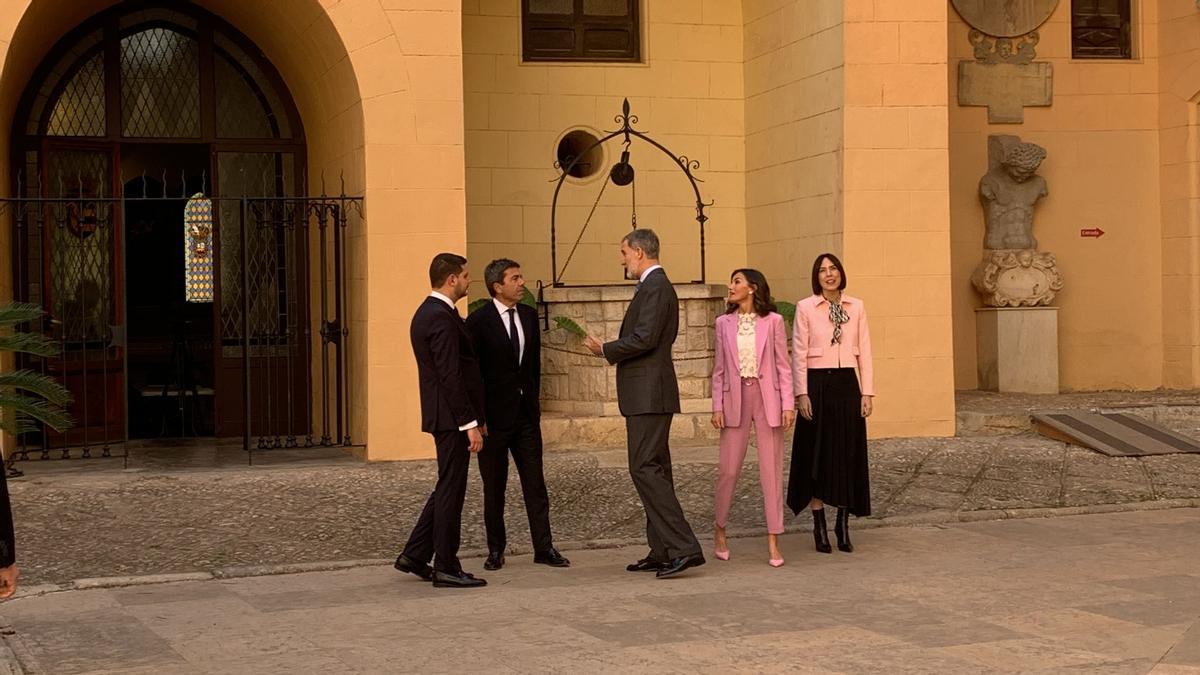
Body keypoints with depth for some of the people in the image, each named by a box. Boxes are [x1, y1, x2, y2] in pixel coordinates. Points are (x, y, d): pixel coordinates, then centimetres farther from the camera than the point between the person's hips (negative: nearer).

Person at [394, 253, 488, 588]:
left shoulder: (426, 313, 15)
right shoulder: (441, 318, -18)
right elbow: (450, 377, -22)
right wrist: (470, 423, -21)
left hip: (443, 416, 10)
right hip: (452, 416, -10)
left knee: (447, 489, 16)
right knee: (451, 490, -3)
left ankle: (414, 555, 20)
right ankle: (446, 568, 3)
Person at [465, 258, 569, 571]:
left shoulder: (529, 315, 8)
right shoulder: (479, 320, -9)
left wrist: (534, 401, 13)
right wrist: (477, 417, -10)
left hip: (526, 413, 5)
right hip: (495, 416, -5)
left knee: (535, 482, 4)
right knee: (494, 486, 6)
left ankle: (543, 547, 8)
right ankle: (496, 549, 16)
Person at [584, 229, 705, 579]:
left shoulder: (655, 287, -13)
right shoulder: (656, 286, 19)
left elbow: (644, 338, -22)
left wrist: (606, 350, -9)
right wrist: (612, 349, 13)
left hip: (649, 393, -11)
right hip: (647, 395, 11)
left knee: (645, 468, -13)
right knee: (654, 470, 11)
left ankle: (684, 547, -16)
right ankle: (662, 552, 15)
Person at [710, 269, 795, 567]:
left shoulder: (773, 321, 1)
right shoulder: (724, 323, 8)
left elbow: (783, 366, 1)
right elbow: (719, 369, 10)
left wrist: (788, 404, -6)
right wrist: (717, 406, 2)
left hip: (767, 397, -2)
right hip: (735, 398, 2)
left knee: (772, 470, 0)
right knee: (728, 468, 2)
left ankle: (773, 542, 5)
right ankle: (720, 531, 21)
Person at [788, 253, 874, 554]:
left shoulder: (856, 307, 7)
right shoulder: (805, 307, 0)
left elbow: (864, 351, 7)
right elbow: (799, 353, -2)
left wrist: (867, 391, 1)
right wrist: (801, 393, -9)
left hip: (847, 383, 3)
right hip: (817, 384, -3)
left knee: (848, 453, 4)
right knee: (817, 453, 1)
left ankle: (843, 524, 14)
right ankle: (820, 526, 9)